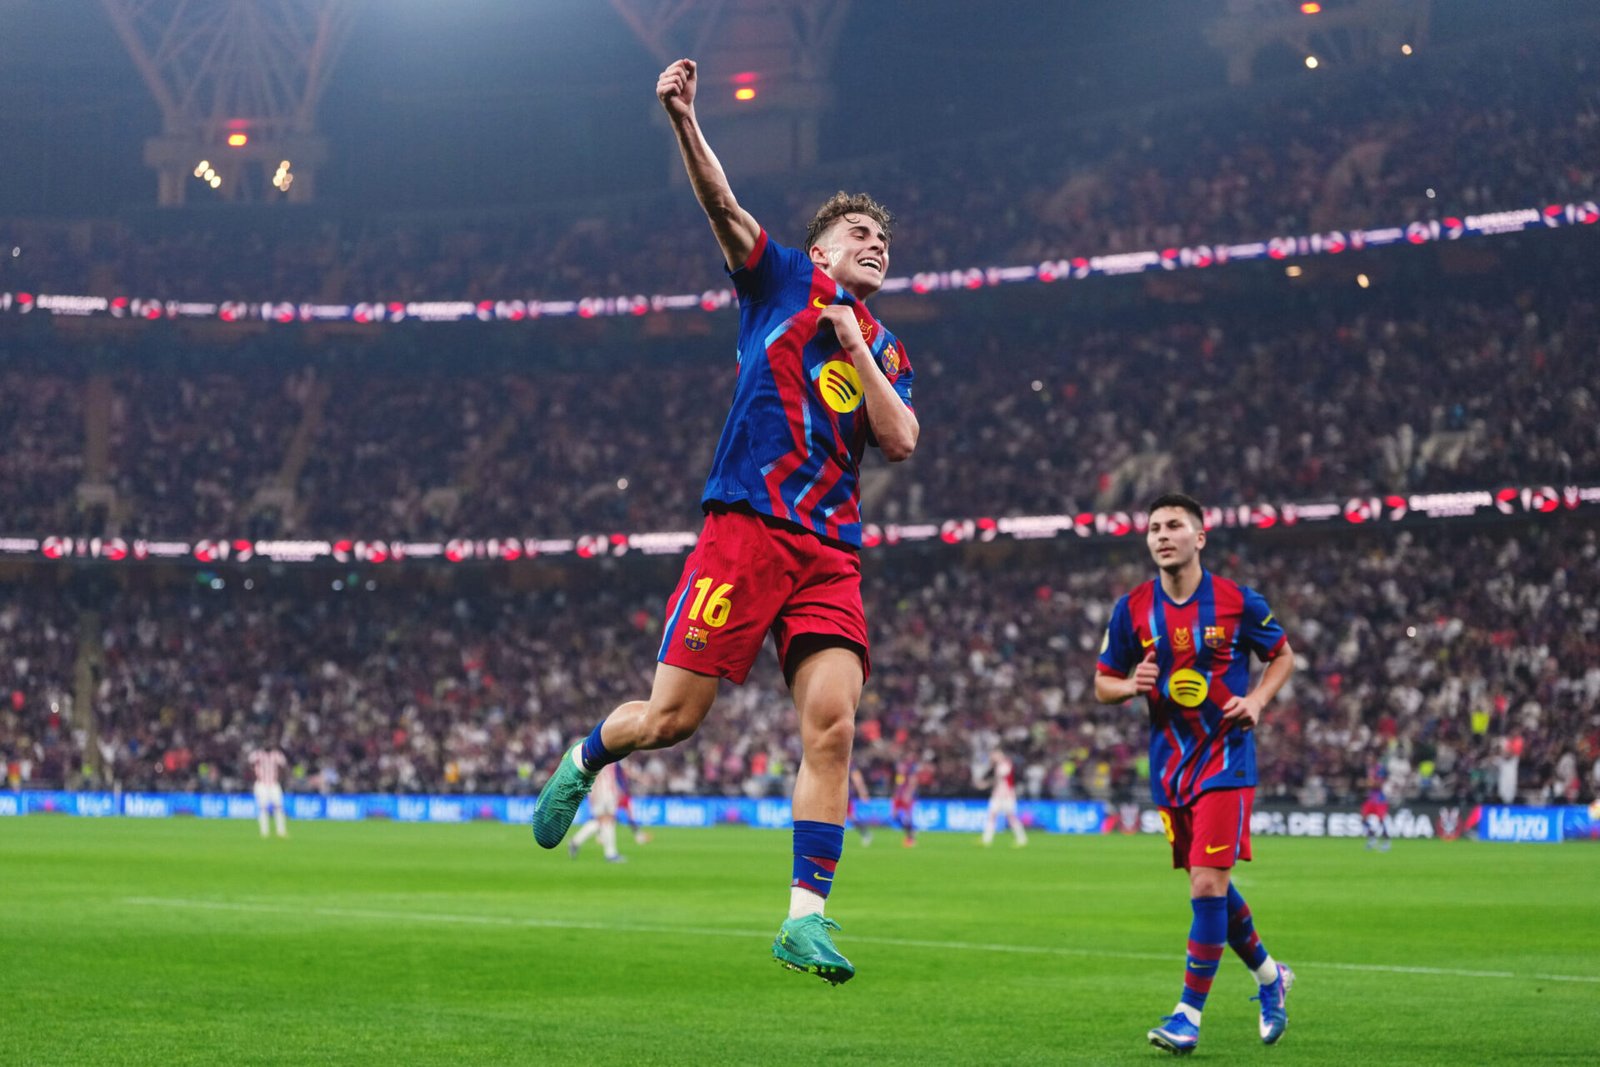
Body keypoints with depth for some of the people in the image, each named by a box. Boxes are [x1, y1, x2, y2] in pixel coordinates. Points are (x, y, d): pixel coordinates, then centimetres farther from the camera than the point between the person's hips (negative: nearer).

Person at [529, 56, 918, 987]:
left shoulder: (886, 352, 22)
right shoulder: (783, 278, 11)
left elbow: (900, 442, 5)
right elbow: (722, 203, -4)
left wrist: (855, 349, 1)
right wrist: (684, 121, -19)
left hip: (831, 553, 4)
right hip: (747, 527, -4)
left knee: (833, 723, -13)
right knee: (672, 717, -4)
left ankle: (805, 917, -11)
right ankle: (586, 757, 31)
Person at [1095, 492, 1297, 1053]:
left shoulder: (1236, 601, -5)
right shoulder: (1132, 609, 2)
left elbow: (1283, 655, 9)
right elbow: (1102, 684, 9)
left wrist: (1257, 700, -9)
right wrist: (1131, 685, -13)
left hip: (1225, 757, -4)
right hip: (1170, 762, 4)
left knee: (1208, 885, -13)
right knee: (1212, 887, 12)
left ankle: (1189, 1014, -6)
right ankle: (1269, 976, 35)